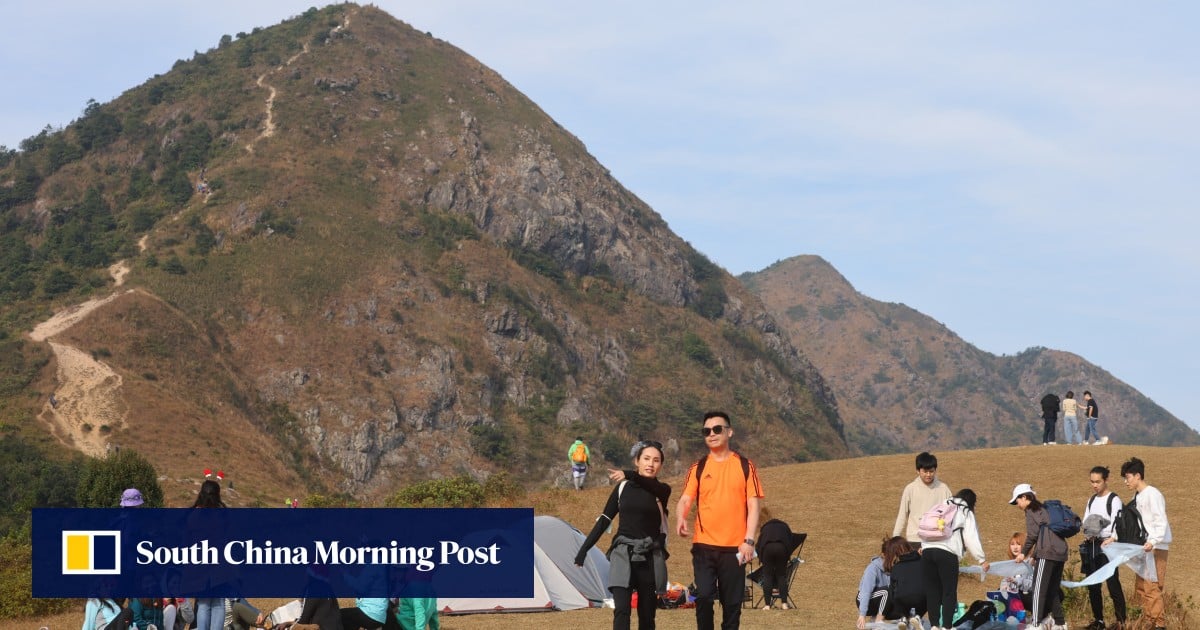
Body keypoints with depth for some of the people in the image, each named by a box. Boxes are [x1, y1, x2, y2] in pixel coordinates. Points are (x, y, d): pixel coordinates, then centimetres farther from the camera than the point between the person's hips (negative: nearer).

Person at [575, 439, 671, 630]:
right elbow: (604, 519, 10)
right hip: (623, 554, 0)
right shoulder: (623, 488, 6)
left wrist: (629, 476, -43)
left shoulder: (662, 491, 0)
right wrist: (584, 549, 3)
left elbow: (650, 486, -24)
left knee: (647, 614, 6)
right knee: (621, 610, -14)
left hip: (650, 557, 0)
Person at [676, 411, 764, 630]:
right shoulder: (698, 469, 8)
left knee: (732, 603, 3)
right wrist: (681, 519, -23)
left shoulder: (745, 466, 4)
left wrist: (749, 540, -9)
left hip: (734, 547, 0)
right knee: (704, 596, -11)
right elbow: (685, 500, 1)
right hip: (704, 546, 0)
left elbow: (754, 505, 2)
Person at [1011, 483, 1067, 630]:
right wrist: (1036, 555, 23)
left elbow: (1032, 534, -9)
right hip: (1060, 552, 9)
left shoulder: (1031, 510, -2)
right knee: (1053, 589, 15)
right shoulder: (1043, 509, 23)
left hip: (1047, 552, -9)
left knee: (1039, 588, -8)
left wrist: (1023, 552, 1)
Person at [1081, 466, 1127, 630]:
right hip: (1091, 546, 7)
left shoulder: (1114, 500, -6)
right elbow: (1085, 522, 15)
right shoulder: (1091, 500, 16)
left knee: (1113, 584, -11)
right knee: (1093, 585, 10)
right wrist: (1088, 533, -5)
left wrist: (1098, 533, -18)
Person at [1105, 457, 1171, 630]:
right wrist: (1114, 537, 11)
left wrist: (1153, 542, -31)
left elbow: (1161, 522, -20)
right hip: (1144, 548, 10)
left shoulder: (1152, 495, -13)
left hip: (1156, 548, -10)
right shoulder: (1137, 497, 15)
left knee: (1151, 587, -13)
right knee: (1140, 587, 10)